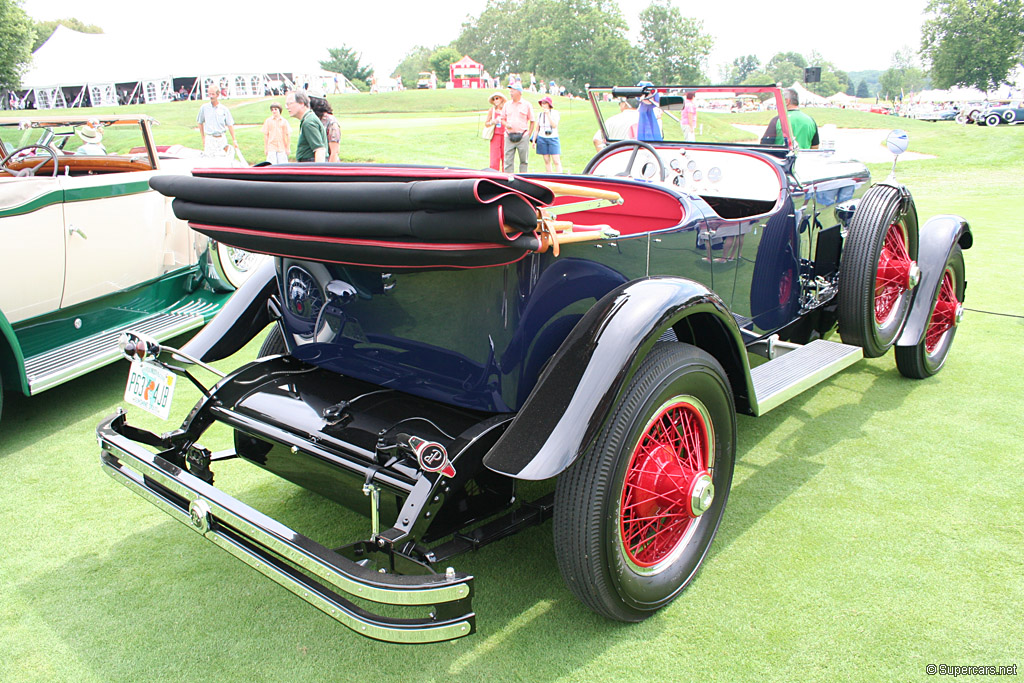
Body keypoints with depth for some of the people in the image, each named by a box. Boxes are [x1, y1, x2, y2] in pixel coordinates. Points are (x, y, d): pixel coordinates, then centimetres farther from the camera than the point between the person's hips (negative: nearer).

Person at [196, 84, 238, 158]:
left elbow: (230, 125, 5)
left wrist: (234, 140, 0)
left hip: (221, 139, 0)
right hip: (209, 139, 0)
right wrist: (203, 138, 9)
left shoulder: (224, 109, 3)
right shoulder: (204, 108, 3)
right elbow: (200, 123, 12)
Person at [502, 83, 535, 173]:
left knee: (524, 160, 3)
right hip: (509, 136, 2)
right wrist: (506, 125, -5)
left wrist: (529, 134, -1)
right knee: (508, 160, -2)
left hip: (523, 137, -2)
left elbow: (532, 121, 6)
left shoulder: (527, 105, 3)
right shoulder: (507, 104, 11)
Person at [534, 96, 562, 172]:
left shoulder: (555, 113, -1)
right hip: (542, 138, 3)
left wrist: (548, 114, -18)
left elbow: (554, 125, -15)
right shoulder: (540, 114, 10)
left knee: (556, 161, -10)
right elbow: (537, 129, 15)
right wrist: (534, 140, 10)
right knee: (546, 161, 3)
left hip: (553, 138, -3)